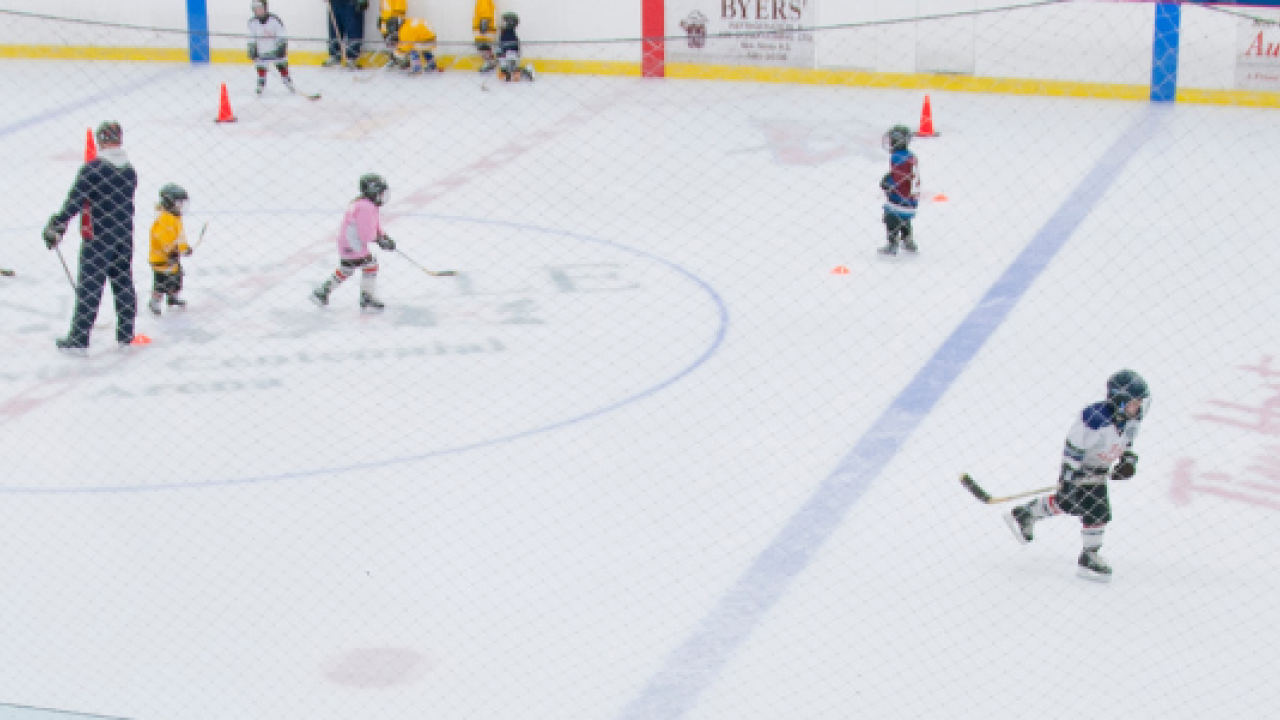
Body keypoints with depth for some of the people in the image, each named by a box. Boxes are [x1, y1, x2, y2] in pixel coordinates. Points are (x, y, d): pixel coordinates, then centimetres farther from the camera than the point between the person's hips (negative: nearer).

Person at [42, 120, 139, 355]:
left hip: (98, 239, -6)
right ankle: (126, 335, 20)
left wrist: (56, 225, -13)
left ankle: (78, 340, -4)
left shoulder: (93, 169, -14)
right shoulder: (130, 170, 7)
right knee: (123, 284, 15)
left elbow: (75, 201, -17)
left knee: (89, 289, -4)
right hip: (124, 238, 6)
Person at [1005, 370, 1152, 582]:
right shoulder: (1096, 418, -34)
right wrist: (1068, 480, -26)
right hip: (1080, 469, -8)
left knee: (1067, 503, 16)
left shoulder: (1131, 418, -9)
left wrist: (1129, 460, -1)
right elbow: (1073, 450, -28)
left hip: (1100, 468, 8)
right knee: (1097, 512, -7)